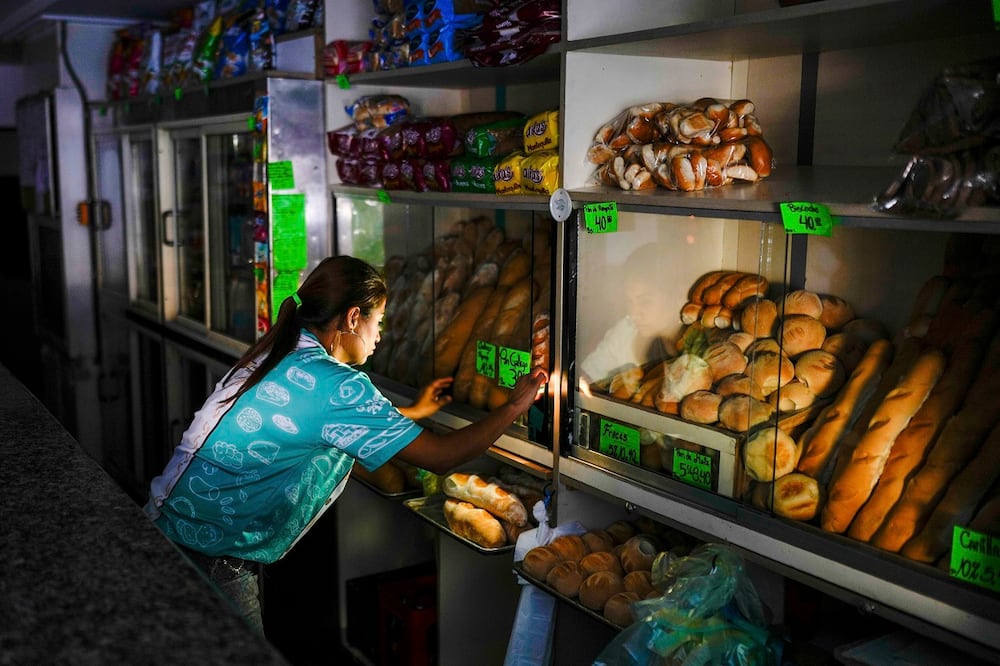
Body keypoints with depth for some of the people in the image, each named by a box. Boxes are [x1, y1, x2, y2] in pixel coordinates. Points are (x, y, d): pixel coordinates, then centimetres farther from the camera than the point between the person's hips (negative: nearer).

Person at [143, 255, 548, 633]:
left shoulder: (279, 355, 5)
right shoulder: (335, 385, -21)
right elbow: (442, 457, -19)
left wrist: (413, 412, 29)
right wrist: (514, 406, -5)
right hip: (209, 558, -9)